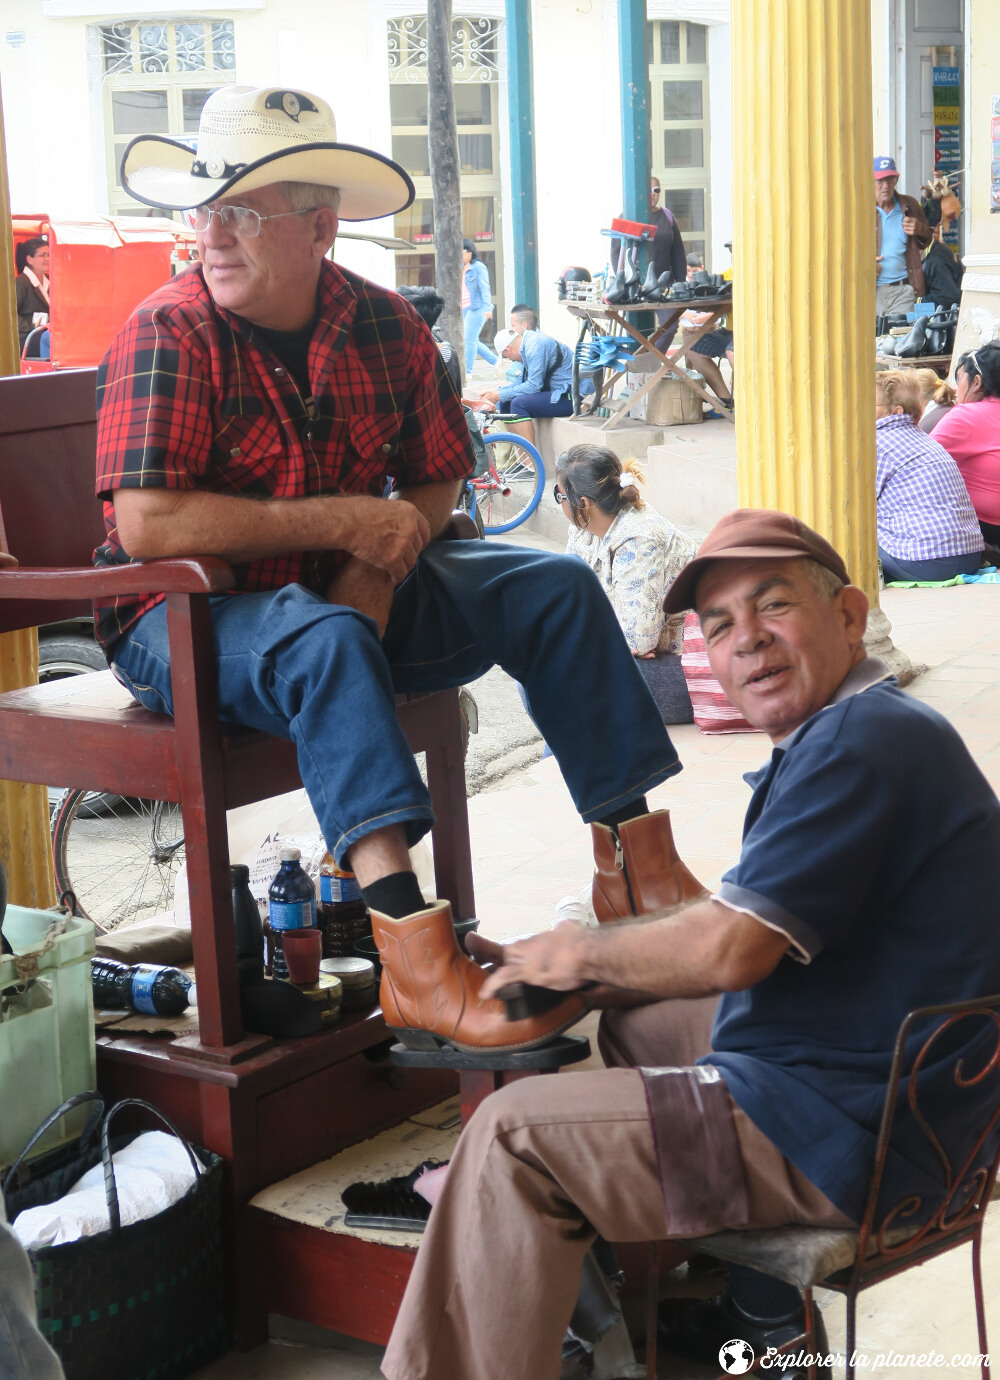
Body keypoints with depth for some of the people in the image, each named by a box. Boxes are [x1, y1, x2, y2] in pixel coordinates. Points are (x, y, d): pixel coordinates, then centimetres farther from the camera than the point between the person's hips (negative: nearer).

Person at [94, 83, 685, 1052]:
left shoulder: (385, 326, 1)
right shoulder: (168, 336, -15)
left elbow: (436, 486, 11)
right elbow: (149, 524, -26)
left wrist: (377, 569, -12)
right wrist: (343, 520, -22)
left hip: (351, 596, 6)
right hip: (186, 618, -6)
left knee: (557, 590, -5)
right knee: (325, 643, -38)